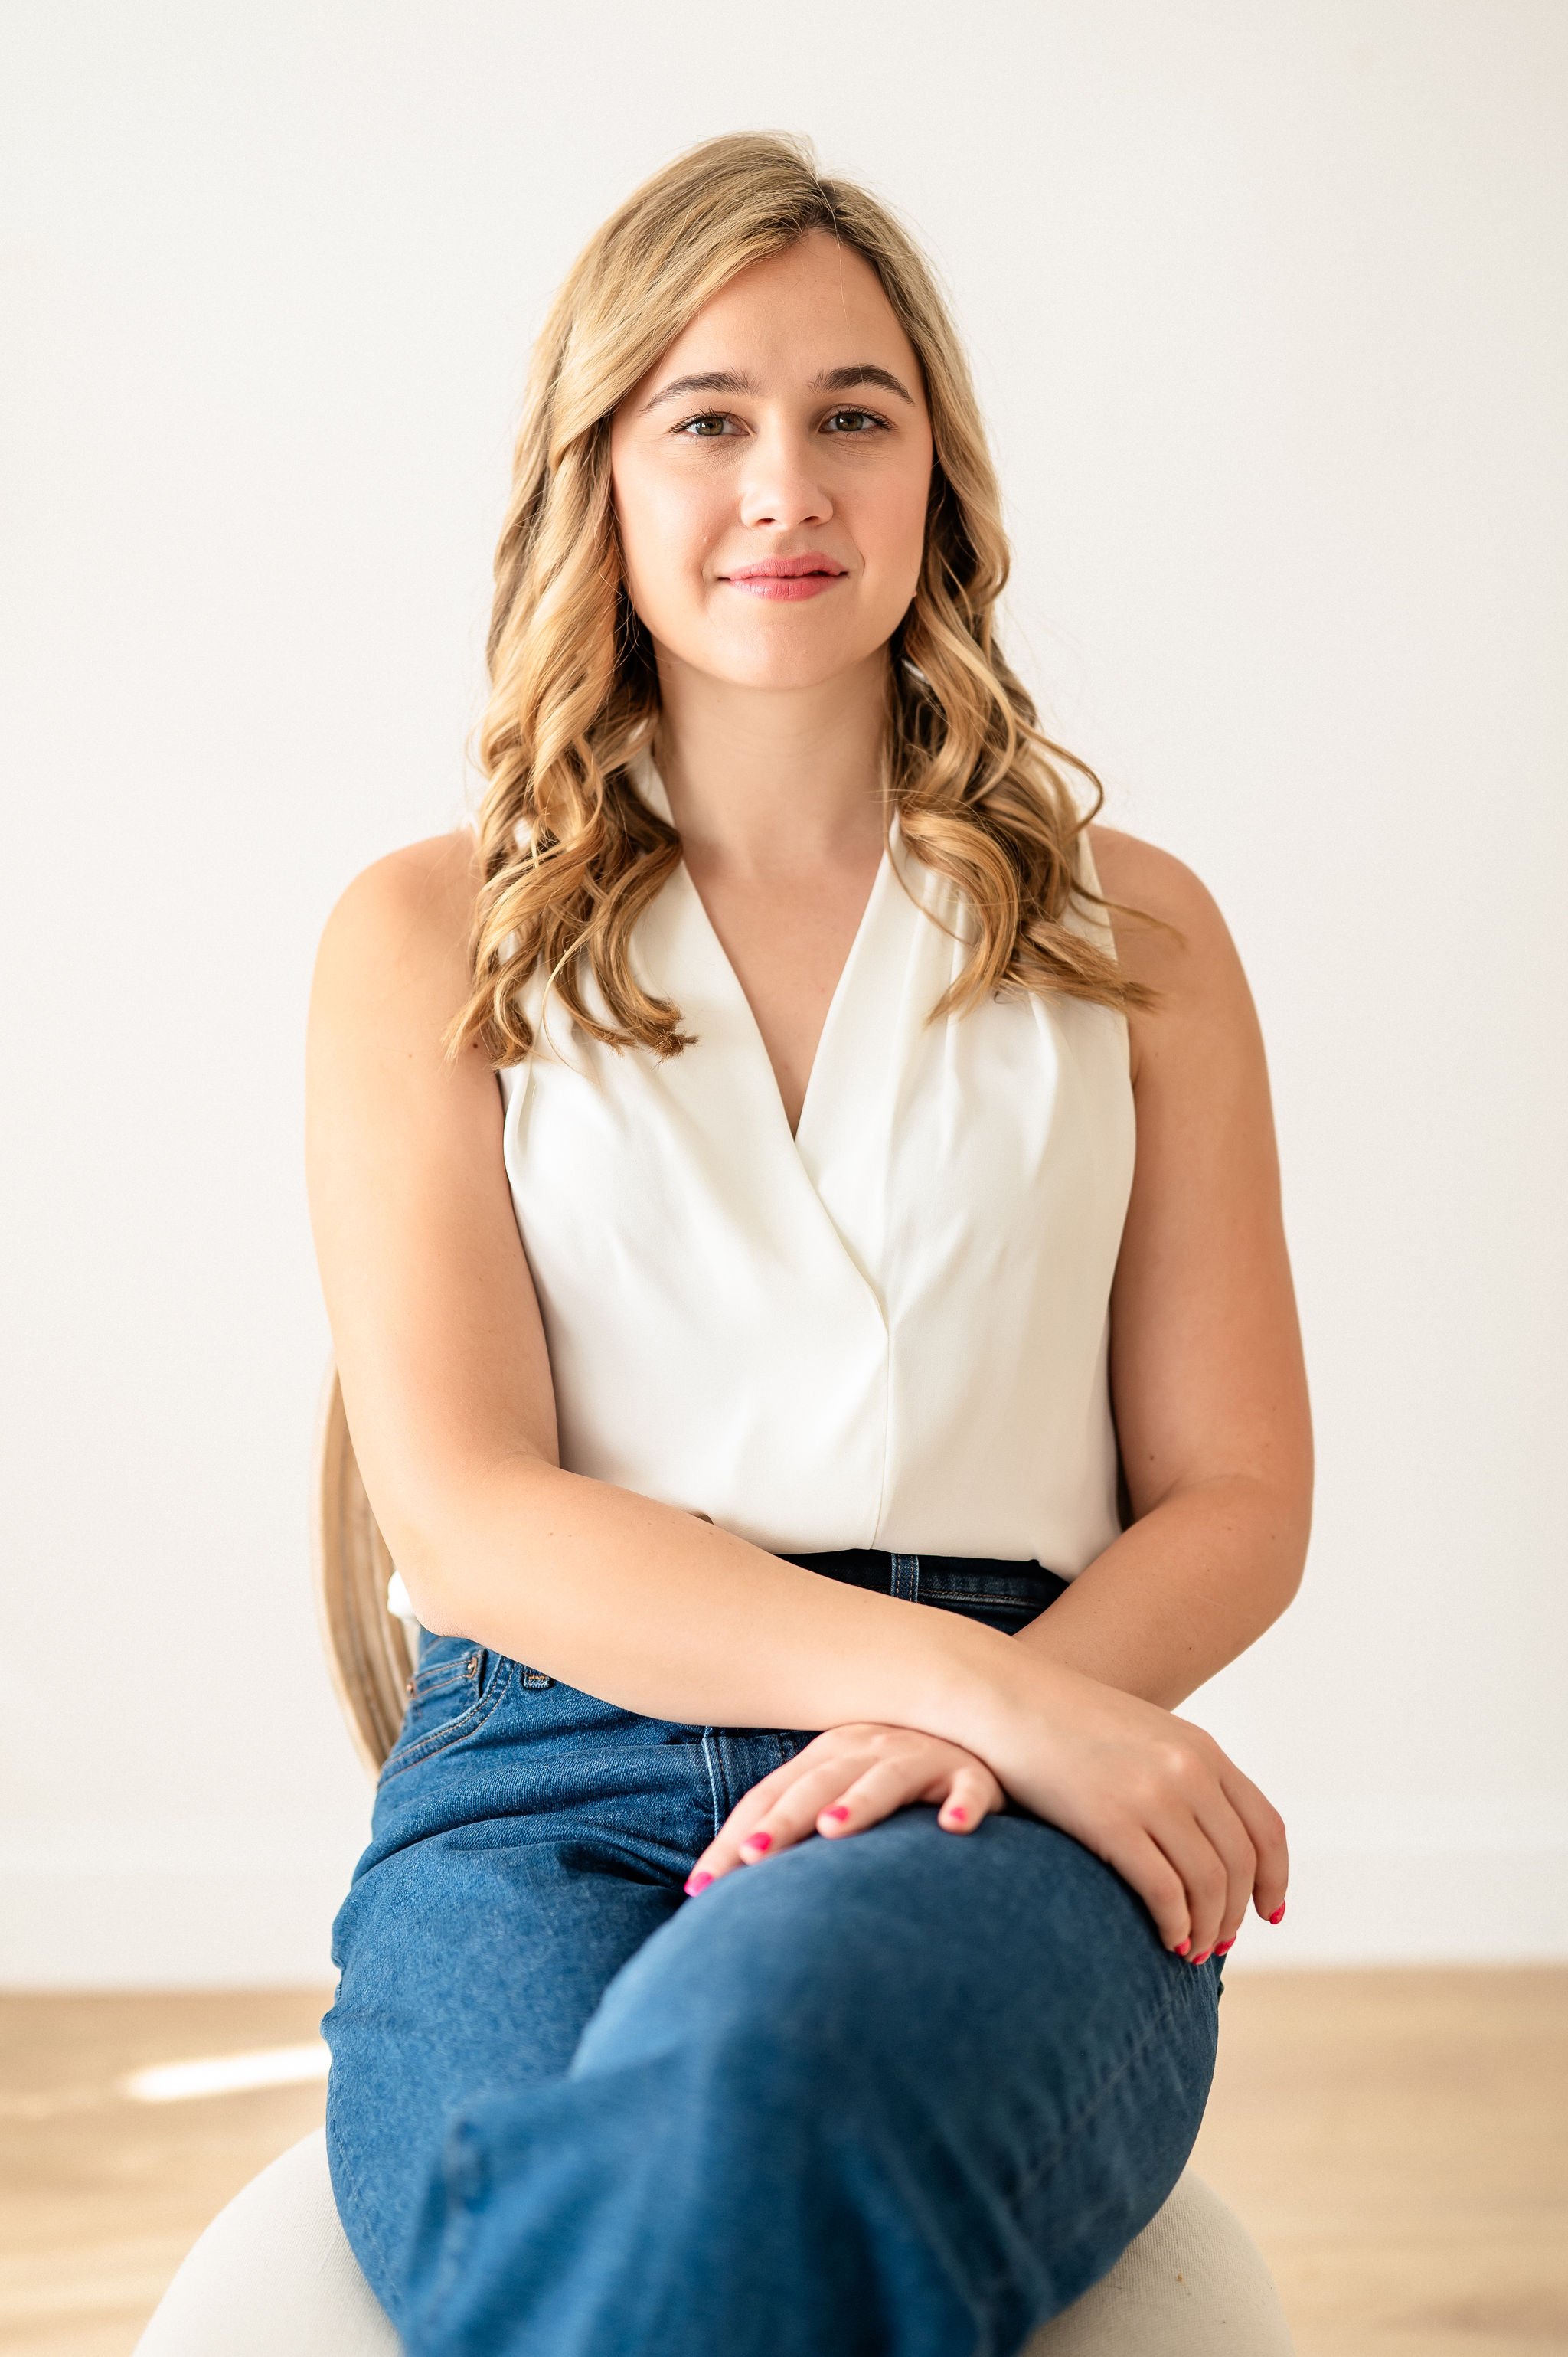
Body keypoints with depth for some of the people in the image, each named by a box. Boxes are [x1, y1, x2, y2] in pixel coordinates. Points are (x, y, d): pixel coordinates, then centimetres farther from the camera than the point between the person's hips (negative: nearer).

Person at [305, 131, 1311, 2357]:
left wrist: (969, 1727, -11)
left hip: (989, 1828, 1)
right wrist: (977, 1682, -13)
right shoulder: (429, 938, 12)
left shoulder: (1133, 935, 17)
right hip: (545, 1776, 0)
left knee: (761, 2049, -38)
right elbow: (463, 1501, 0)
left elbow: (1237, 1501, 12)